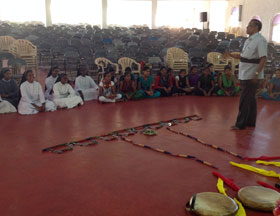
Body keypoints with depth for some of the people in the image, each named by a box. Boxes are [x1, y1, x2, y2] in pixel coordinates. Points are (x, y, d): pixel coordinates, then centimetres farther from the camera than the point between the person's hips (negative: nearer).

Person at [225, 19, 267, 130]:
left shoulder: (260, 40, -13)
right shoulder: (249, 40, 14)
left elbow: (263, 58, -19)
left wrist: (256, 73, -25)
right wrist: (231, 55, 10)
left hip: (251, 76, -9)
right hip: (245, 75, 9)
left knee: (245, 100, -4)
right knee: (251, 99, 16)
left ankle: (240, 124, 5)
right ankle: (250, 122, 26)